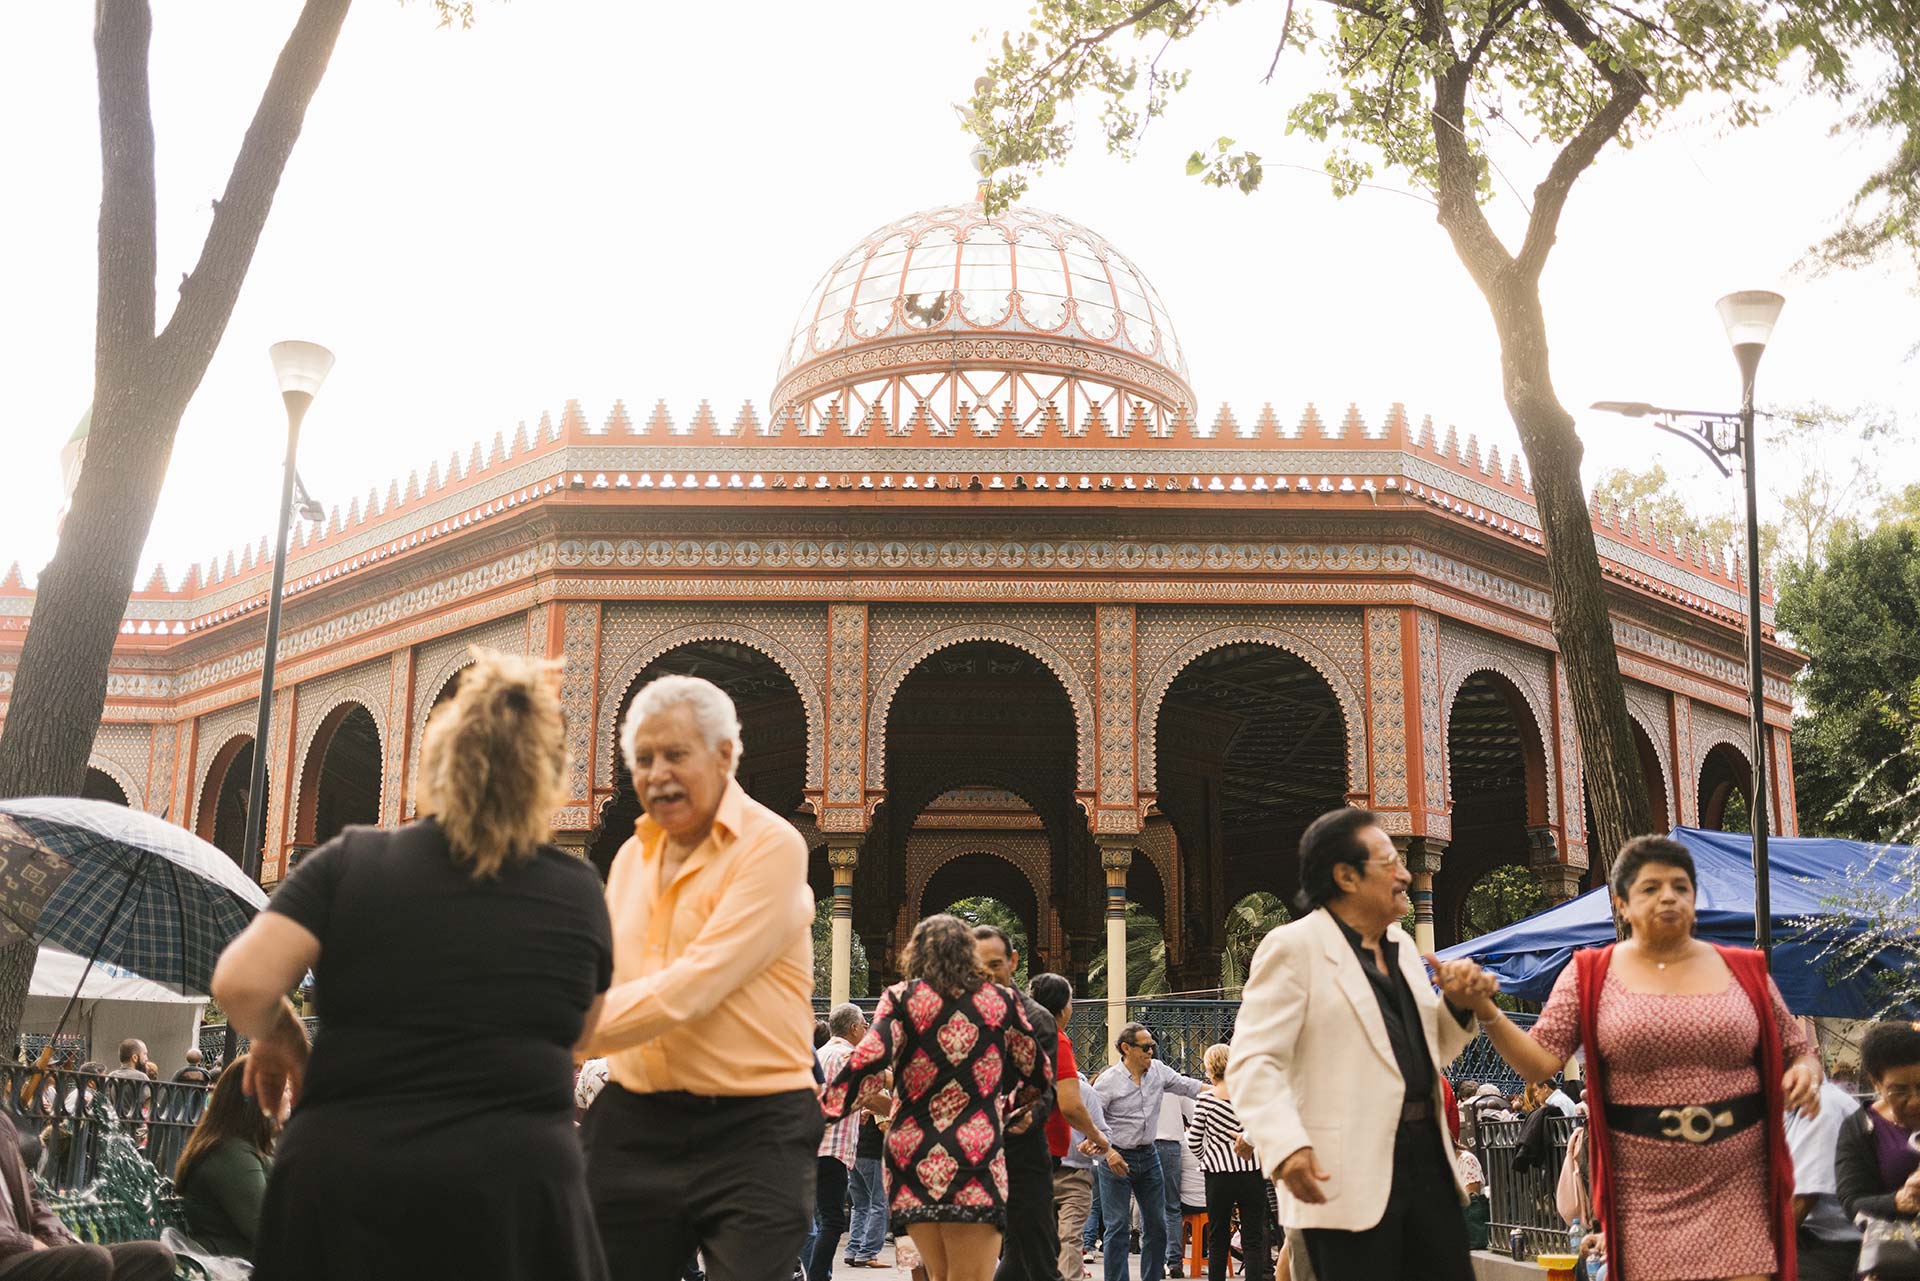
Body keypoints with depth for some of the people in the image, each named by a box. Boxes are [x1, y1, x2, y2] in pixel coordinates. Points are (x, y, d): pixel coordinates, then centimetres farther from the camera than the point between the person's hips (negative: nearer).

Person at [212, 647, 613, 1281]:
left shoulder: (351, 860, 0)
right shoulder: (577, 891, 5)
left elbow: (241, 983, -10)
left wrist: (275, 1035, 10)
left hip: (343, 1186, 0)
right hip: (513, 1192, 0)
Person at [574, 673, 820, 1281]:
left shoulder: (771, 845, -10)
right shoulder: (632, 855, 13)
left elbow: (693, 987, -19)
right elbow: (604, 981, 17)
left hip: (751, 1133, -6)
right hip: (632, 1124, 6)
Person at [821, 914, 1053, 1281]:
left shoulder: (901, 997, 6)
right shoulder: (1001, 1001, 10)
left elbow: (869, 1058, -11)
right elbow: (1038, 1075, 17)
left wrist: (824, 1108, -5)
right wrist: (1013, 1103, 36)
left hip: (913, 1157, 2)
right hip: (976, 1154, -1)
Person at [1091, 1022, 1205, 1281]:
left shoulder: (1158, 1070, 3)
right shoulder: (1108, 1081, -12)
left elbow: (1186, 1085, 9)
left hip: (1148, 1155, 6)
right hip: (1117, 1158, -6)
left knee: (1157, 1225, 11)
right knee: (1117, 1226, -4)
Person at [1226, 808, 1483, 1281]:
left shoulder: (1401, 945, 17)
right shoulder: (1293, 948, -7)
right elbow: (1252, 1062, -14)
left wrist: (1460, 1003, 5)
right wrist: (1284, 1145, -29)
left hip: (1425, 1158, 8)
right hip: (1346, 1176, -7)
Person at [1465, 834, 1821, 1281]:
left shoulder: (1744, 971, 8)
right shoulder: (1590, 975, 4)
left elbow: (1798, 1051, 17)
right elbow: (1539, 1062, -3)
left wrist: (1806, 1073, -6)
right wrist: (1485, 1009, -18)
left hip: (1737, 1186, 1)